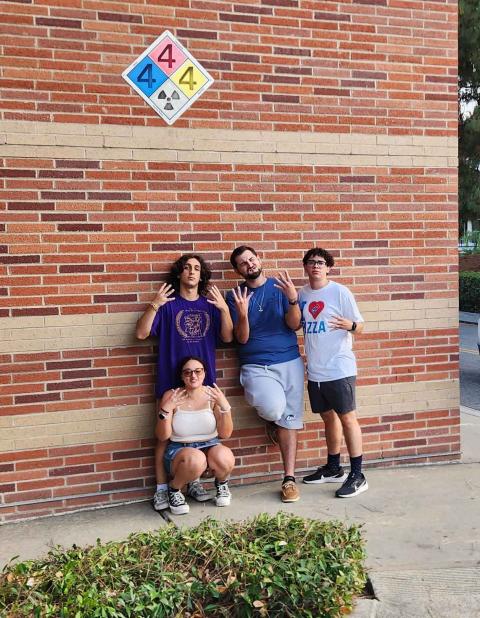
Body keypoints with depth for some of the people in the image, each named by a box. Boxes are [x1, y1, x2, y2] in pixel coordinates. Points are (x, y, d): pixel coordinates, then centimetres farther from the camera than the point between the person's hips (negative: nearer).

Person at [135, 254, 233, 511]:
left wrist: (224, 309, -13)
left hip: (203, 378, 3)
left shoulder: (210, 304, 8)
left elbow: (227, 337, 1)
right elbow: (141, 333, -7)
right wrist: (154, 305, -20)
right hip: (171, 379, -3)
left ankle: (194, 482, 24)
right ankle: (161, 489, 7)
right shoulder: (167, 304, 1)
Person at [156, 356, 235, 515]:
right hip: (179, 450, -2)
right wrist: (166, 410, -24)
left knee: (224, 459, -32)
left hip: (210, 447, 2)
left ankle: (222, 482, 6)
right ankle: (174, 489, -3)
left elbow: (225, 434, -7)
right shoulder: (171, 396, -7)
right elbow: (162, 436, -8)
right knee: (195, 459, -37)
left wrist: (225, 406, -22)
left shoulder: (213, 395, -5)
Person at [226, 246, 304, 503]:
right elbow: (242, 338, -4)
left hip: (290, 363, 2)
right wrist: (242, 314, -23)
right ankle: (270, 418, 11)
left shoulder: (280, 286, 4)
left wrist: (293, 299, -23)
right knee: (273, 408, -27)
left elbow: (294, 324, -5)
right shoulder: (235, 296, 2)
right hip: (256, 366, -2)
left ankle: (289, 479, 13)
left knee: (289, 421, 2)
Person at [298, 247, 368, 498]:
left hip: (339, 369, -6)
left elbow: (359, 327, -7)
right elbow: (297, 324, 19)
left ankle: (357, 475, 7)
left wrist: (350, 325, -29)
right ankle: (333, 468, 30)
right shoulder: (302, 294, 8)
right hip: (314, 371, 6)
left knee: (347, 418, -1)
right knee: (328, 417, 17)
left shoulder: (340, 292, -8)